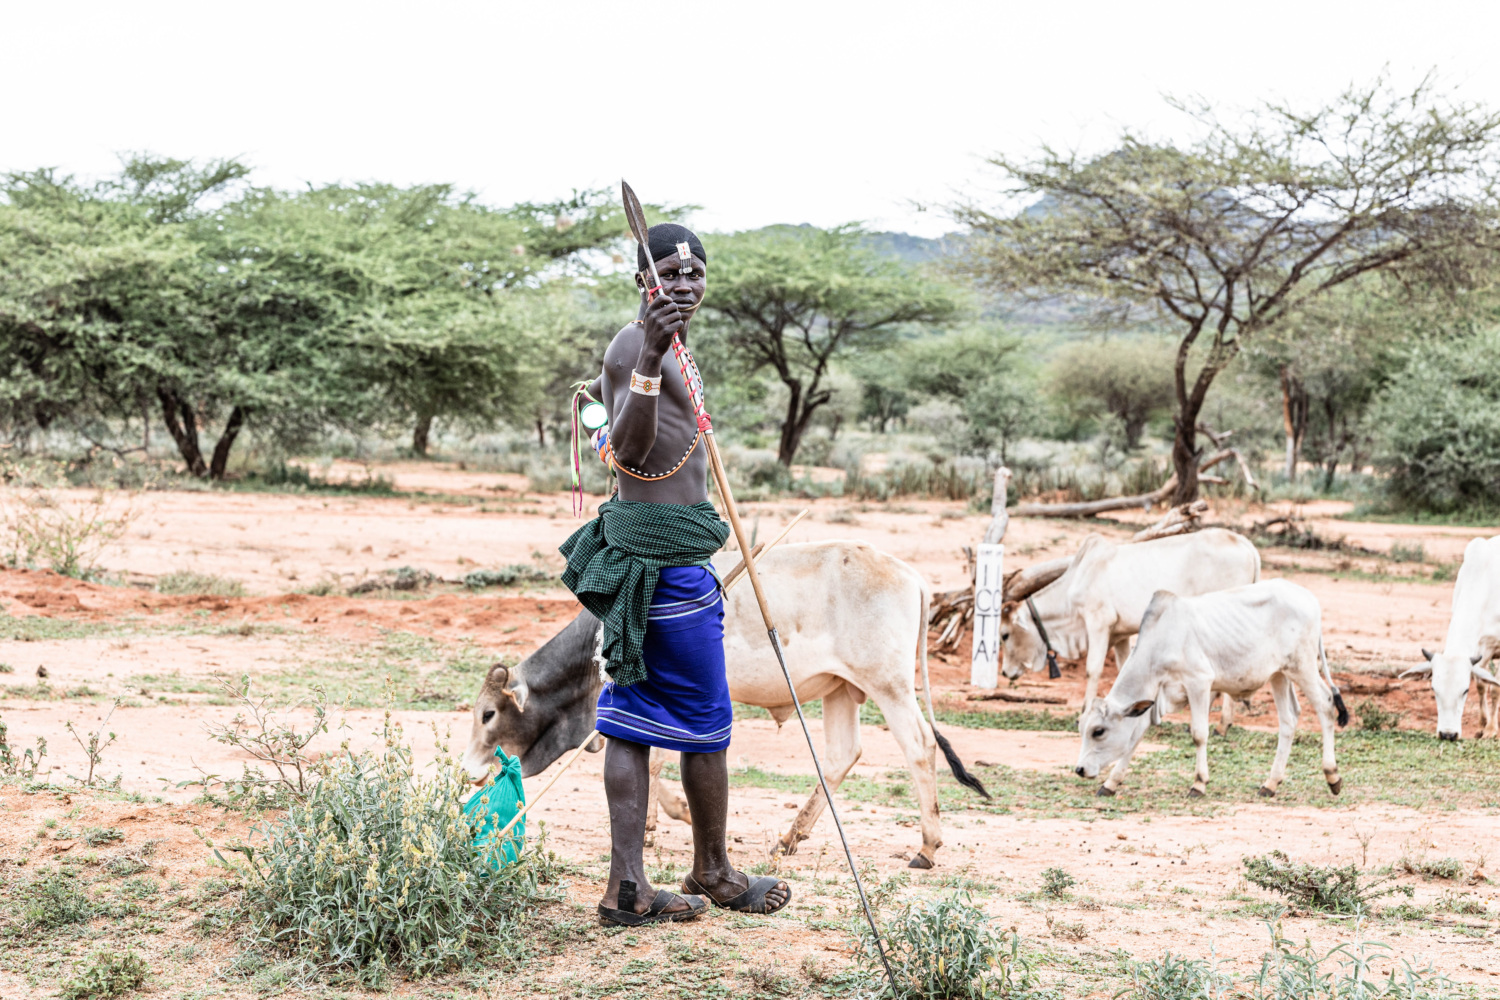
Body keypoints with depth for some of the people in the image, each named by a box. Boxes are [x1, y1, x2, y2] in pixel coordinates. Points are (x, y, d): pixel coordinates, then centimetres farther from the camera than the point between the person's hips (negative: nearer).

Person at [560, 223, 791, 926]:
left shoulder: (651, 347, 16)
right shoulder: (633, 345, -15)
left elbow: (603, 391, 33)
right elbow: (629, 449, -30)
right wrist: (650, 358, -43)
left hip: (639, 546, 10)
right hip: (665, 548, -10)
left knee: (634, 718, 7)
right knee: (706, 718, 2)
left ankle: (626, 886, 9)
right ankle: (713, 873, 18)